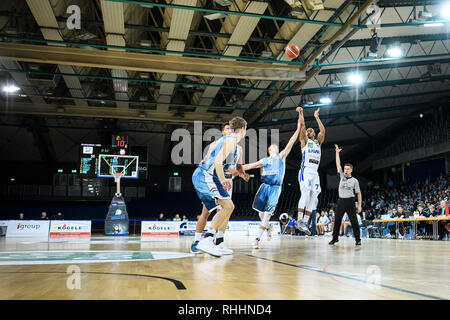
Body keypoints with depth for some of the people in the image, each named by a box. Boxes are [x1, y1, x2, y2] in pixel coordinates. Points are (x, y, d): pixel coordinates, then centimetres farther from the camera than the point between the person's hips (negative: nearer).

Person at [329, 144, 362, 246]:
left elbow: (359, 193, 3)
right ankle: (335, 238, 13)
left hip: (350, 201, -3)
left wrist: (359, 205, -3)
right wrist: (337, 152, 6)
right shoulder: (342, 176, 8)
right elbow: (338, 164, 8)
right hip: (341, 201, 3)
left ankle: (358, 239, 1)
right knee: (337, 220, 4)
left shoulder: (355, 181, 1)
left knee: (354, 221, -4)